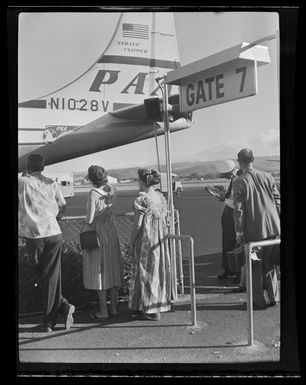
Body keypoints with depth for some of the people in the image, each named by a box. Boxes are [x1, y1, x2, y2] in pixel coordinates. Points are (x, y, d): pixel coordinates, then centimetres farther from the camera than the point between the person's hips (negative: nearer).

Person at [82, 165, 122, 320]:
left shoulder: (93, 193, -18)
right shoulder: (112, 190, 0)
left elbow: (90, 219, -17)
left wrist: (86, 225, 2)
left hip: (96, 233, -6)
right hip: (111, 232, 6)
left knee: (98, 272, 3)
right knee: (112, 270, 13)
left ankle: (103, 311, 9)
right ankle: (113, 307, 20)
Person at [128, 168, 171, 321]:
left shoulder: (142, 200, -16)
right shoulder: (161, 197, 5)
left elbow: (137, 225, -15)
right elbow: (165, 222, 9)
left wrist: (131, 245, -6)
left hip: (145, 240, -7)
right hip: (160, 240, 7)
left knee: (146, 273, 4)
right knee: (159, 271, 16)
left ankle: (150, 310, 11)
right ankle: (159, 305, 27)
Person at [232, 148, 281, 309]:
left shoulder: (238, 183, -8)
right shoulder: (267, 177, 3)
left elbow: (238, 210, -10)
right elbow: (278, 201, 5)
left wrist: (238, 232, -4)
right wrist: (279, 223, 14)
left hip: (254, 231, -4)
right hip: (273, 228, 4)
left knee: (255, 266, 9)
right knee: (269, 264, 18)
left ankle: (259, 301, 17)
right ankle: (273, 297, 23)